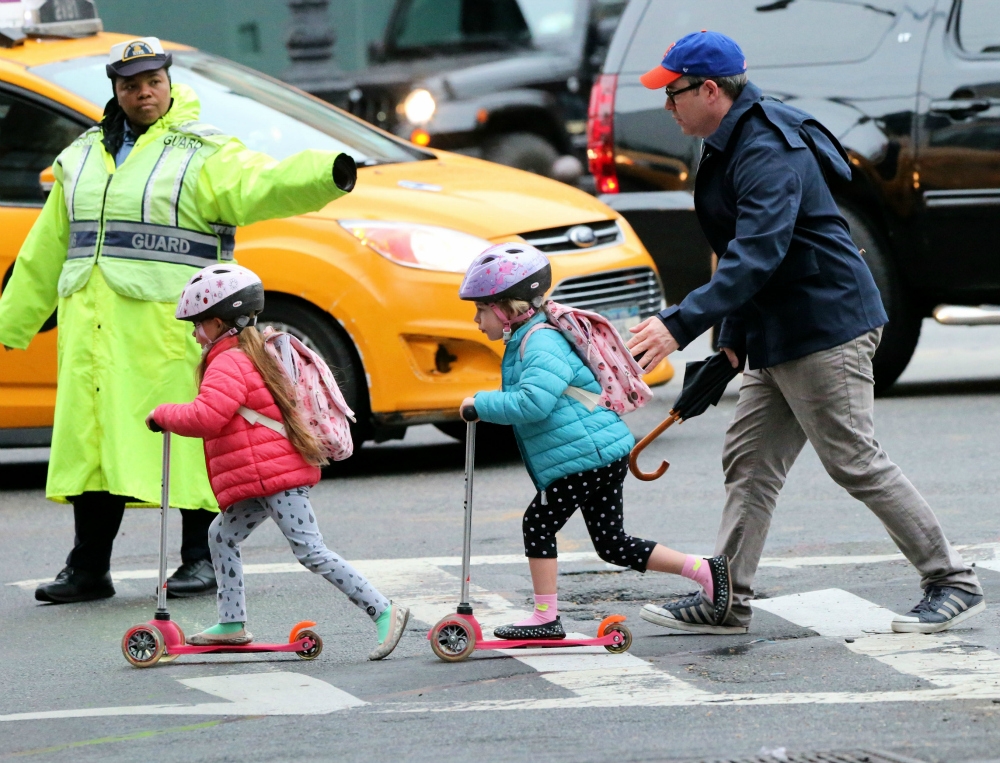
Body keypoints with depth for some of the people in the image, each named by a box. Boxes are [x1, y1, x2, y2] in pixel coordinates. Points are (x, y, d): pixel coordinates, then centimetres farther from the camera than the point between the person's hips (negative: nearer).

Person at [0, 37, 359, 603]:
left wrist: (326, 175, -37)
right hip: (91, 323, 6)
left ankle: (200, 560, 5)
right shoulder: (83, 157, 18)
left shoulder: (202, 154, 0)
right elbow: (47, 250, 25)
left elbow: (260, 185, -18)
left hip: (169, 325, -6)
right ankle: (88, 570, 12)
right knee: (90, 441, 6)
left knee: (187, 439, -4)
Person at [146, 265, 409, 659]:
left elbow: (206, 417, -27)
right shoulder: (252, 354, 20)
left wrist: (163, 415, -12)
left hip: (275, 477, -11)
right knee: (222, 535, 17)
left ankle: (383, 611, -14)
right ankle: (232, 623, 20)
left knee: (310, 550, -12)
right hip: (270, 477, 11)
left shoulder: (229, 364, -14)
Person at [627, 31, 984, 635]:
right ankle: (727, 602, 11)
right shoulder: (734, 147, 13)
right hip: (781, 336, 11)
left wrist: (682, 325, -40)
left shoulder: (769, 154, -21)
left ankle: (954, 583, 2)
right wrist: (730, 345, 19)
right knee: (750, 461, 8)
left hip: (828, 325, -11)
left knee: (856, 462, -6)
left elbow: (757, 257, -33)